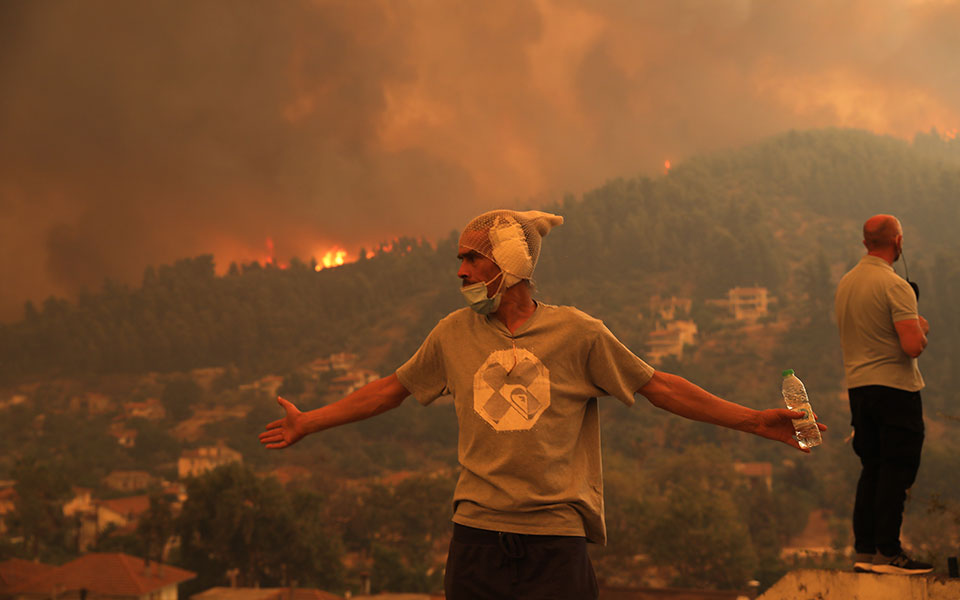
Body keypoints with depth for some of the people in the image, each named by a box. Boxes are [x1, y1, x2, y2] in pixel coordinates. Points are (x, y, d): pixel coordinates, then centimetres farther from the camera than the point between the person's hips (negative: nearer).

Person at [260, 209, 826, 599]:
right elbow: (392, 389, 18)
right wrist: (309, 423, 21)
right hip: (477, 534, 2)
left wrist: (753, 420, 1)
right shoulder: (455, 334, 7)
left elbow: (658, 386, 3)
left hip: (556, 539, -2)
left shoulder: (577, 333, -1)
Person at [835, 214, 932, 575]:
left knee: (872, 468, 13)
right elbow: (913, 345, -23)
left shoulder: (845, 284, 10)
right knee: (897, 469, -2)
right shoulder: (895, 286, -15)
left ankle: (864, 550, 13)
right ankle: (886, 552, -2)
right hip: (895, 387, -8)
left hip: (857, 387, 8)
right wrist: (922, 328, 0)